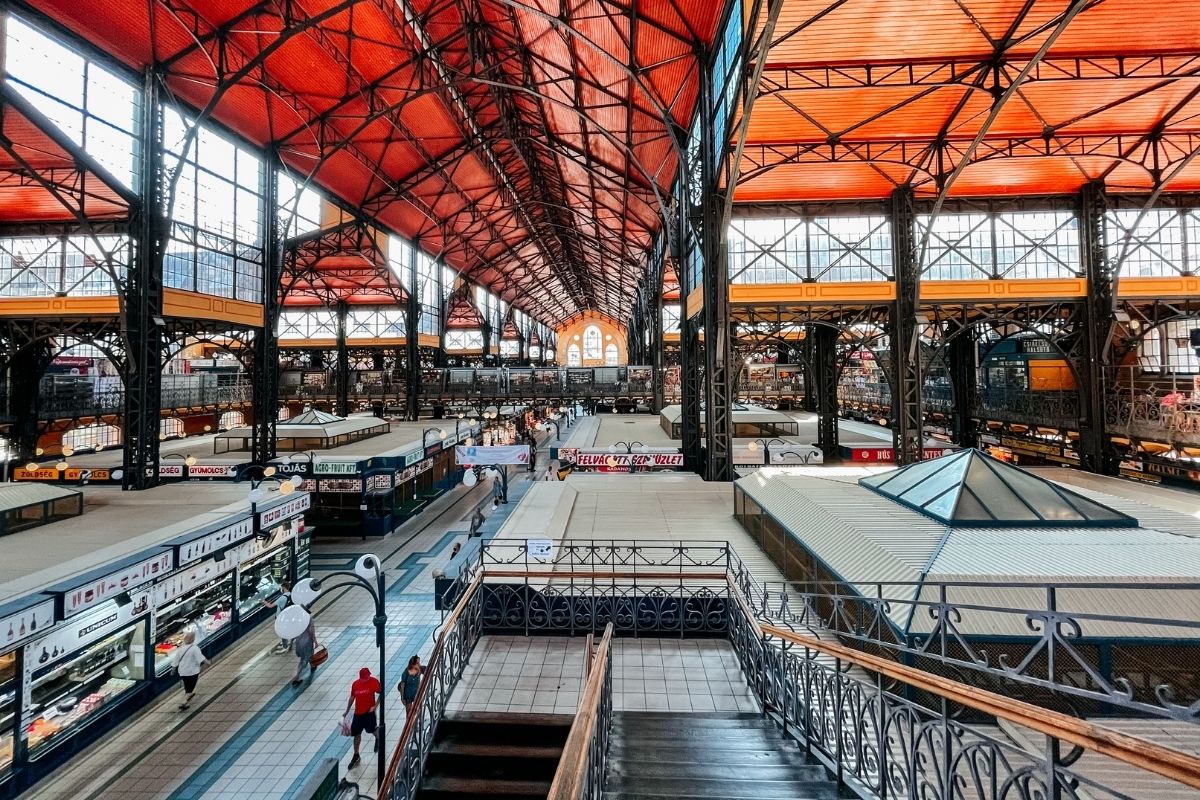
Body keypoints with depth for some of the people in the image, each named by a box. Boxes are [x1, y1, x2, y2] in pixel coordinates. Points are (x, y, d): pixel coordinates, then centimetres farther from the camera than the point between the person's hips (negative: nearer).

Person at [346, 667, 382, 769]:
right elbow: (352, 698, 8)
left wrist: (375, 706, -16)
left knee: (373, 730, 13)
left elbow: (381, 694, -9)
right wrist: (347, 711, 12)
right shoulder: (355, 684, -7)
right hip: (358, 713, 3)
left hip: (369, 712, -3)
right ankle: (356, 756, 26)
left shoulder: (374, 681, -17)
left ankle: (378, 739, 48)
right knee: (356, 734, 9)